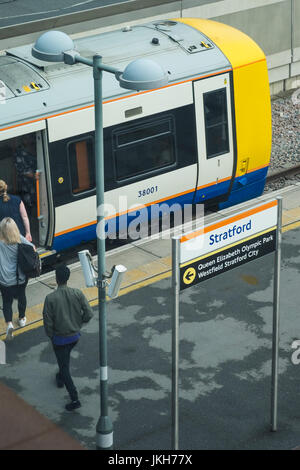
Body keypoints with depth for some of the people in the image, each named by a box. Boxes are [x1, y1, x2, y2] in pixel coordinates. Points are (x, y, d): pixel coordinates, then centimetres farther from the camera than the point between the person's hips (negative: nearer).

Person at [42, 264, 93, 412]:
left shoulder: (50, 298, -23)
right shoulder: (77, 294, -14)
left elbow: (48, 323, -17)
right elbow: (89, 314, -11)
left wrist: (51, 336, 2)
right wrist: (78, 323, 8)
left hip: (59, 338, -4)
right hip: (75, 335, 4)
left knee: (64, 366, 7)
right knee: (65, 359, 32)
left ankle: (75, 399, 4)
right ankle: (61, 378, 56)